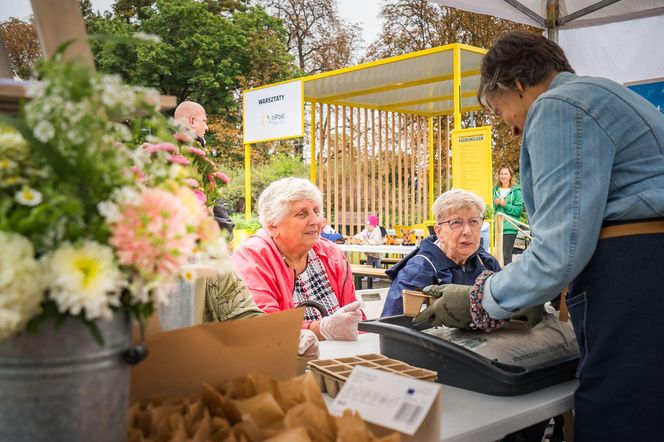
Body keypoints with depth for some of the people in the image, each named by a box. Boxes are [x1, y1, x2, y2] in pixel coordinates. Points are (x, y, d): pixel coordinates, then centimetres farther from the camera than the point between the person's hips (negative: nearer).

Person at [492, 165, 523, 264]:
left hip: (510, 227, -5)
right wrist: (495, 204, -3)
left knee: (506, 256, -9)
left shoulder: (516, 191, -3)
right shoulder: (496, 190, 13)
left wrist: (506, 205, -16)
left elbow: (519, 209, -8)